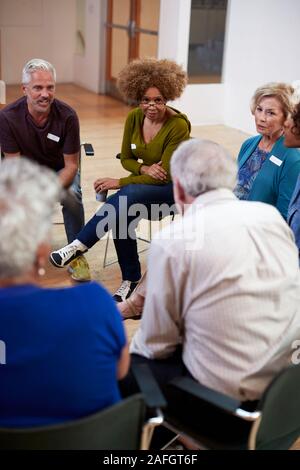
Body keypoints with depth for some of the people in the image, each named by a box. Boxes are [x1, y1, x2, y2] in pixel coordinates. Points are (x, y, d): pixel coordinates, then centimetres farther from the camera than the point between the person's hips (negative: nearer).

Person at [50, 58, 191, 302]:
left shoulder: (178, 125, -20)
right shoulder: (134, 118, -2)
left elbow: (166, 175, -20)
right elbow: (126, 158, 8)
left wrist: (119, 183, -20)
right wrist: (144, 168, -16)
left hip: (174, 187, -5)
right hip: (145, 184, 5)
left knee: (127, 197, -35)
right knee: (122, 214, -27)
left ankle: (79, 246, -28)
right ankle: (130, 279, -10)